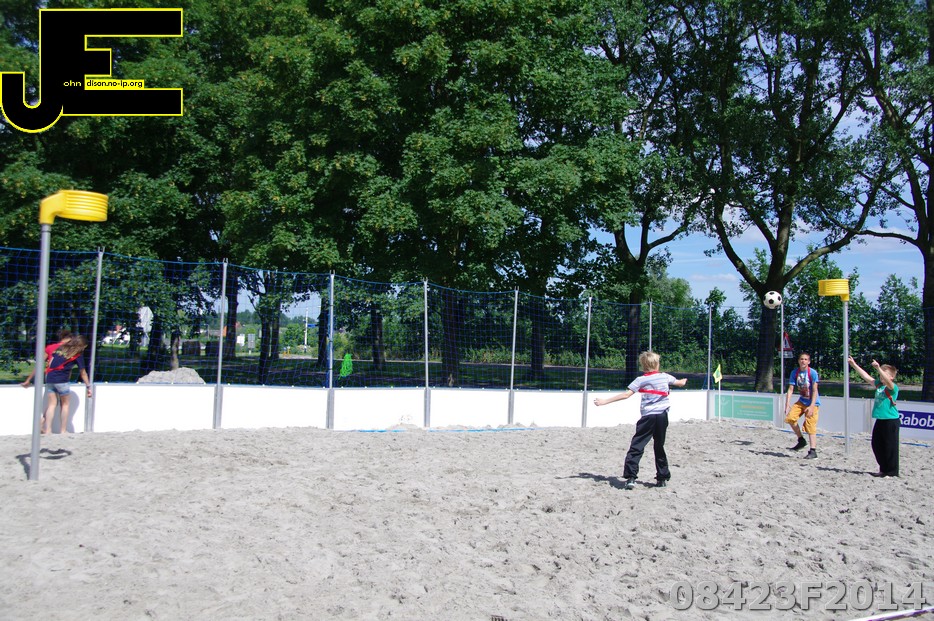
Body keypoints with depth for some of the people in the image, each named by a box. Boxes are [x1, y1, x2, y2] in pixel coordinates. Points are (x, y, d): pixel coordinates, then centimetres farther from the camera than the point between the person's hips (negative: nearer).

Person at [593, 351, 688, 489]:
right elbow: (680, 383, 25)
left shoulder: (641, 380, -4)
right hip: (662, 416, 3)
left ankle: (630, 477, -15)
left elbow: (626, 395, -11)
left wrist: (604, 401, -10)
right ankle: (662, 478, 19)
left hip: (648, 416, -3)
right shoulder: (665, 377, 6)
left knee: (636, 446, -4)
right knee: (659, 447, 16)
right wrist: (683, 381, 51)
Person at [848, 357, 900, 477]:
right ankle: (884, 469, 25)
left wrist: (878, 368, -43)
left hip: (891, 421, -8)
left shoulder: (893, 387, -11)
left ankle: (892, 471, 8)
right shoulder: (878, 384, 10)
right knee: (877, 445, 12)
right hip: (880, 420, 8)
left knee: (890, 446, -1)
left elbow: (888, 381, -32)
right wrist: (854, 365, 9)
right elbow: (865, 376, 12)